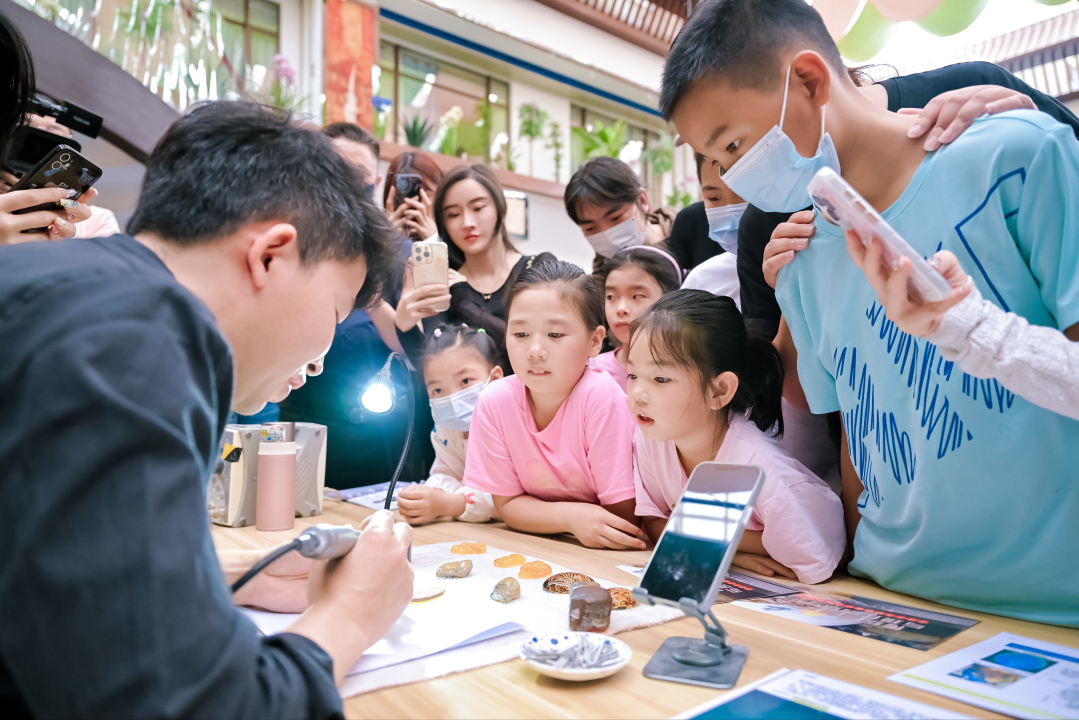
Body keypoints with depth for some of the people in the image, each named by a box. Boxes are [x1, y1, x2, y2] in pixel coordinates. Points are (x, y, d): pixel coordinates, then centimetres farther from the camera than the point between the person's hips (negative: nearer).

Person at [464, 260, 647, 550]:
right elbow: (506, 503, -4)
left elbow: (623, 515, -17)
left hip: (599, 556, -3)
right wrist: (571, 515, -20)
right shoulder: (494, 401, -13)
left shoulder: (601, 396, -23)